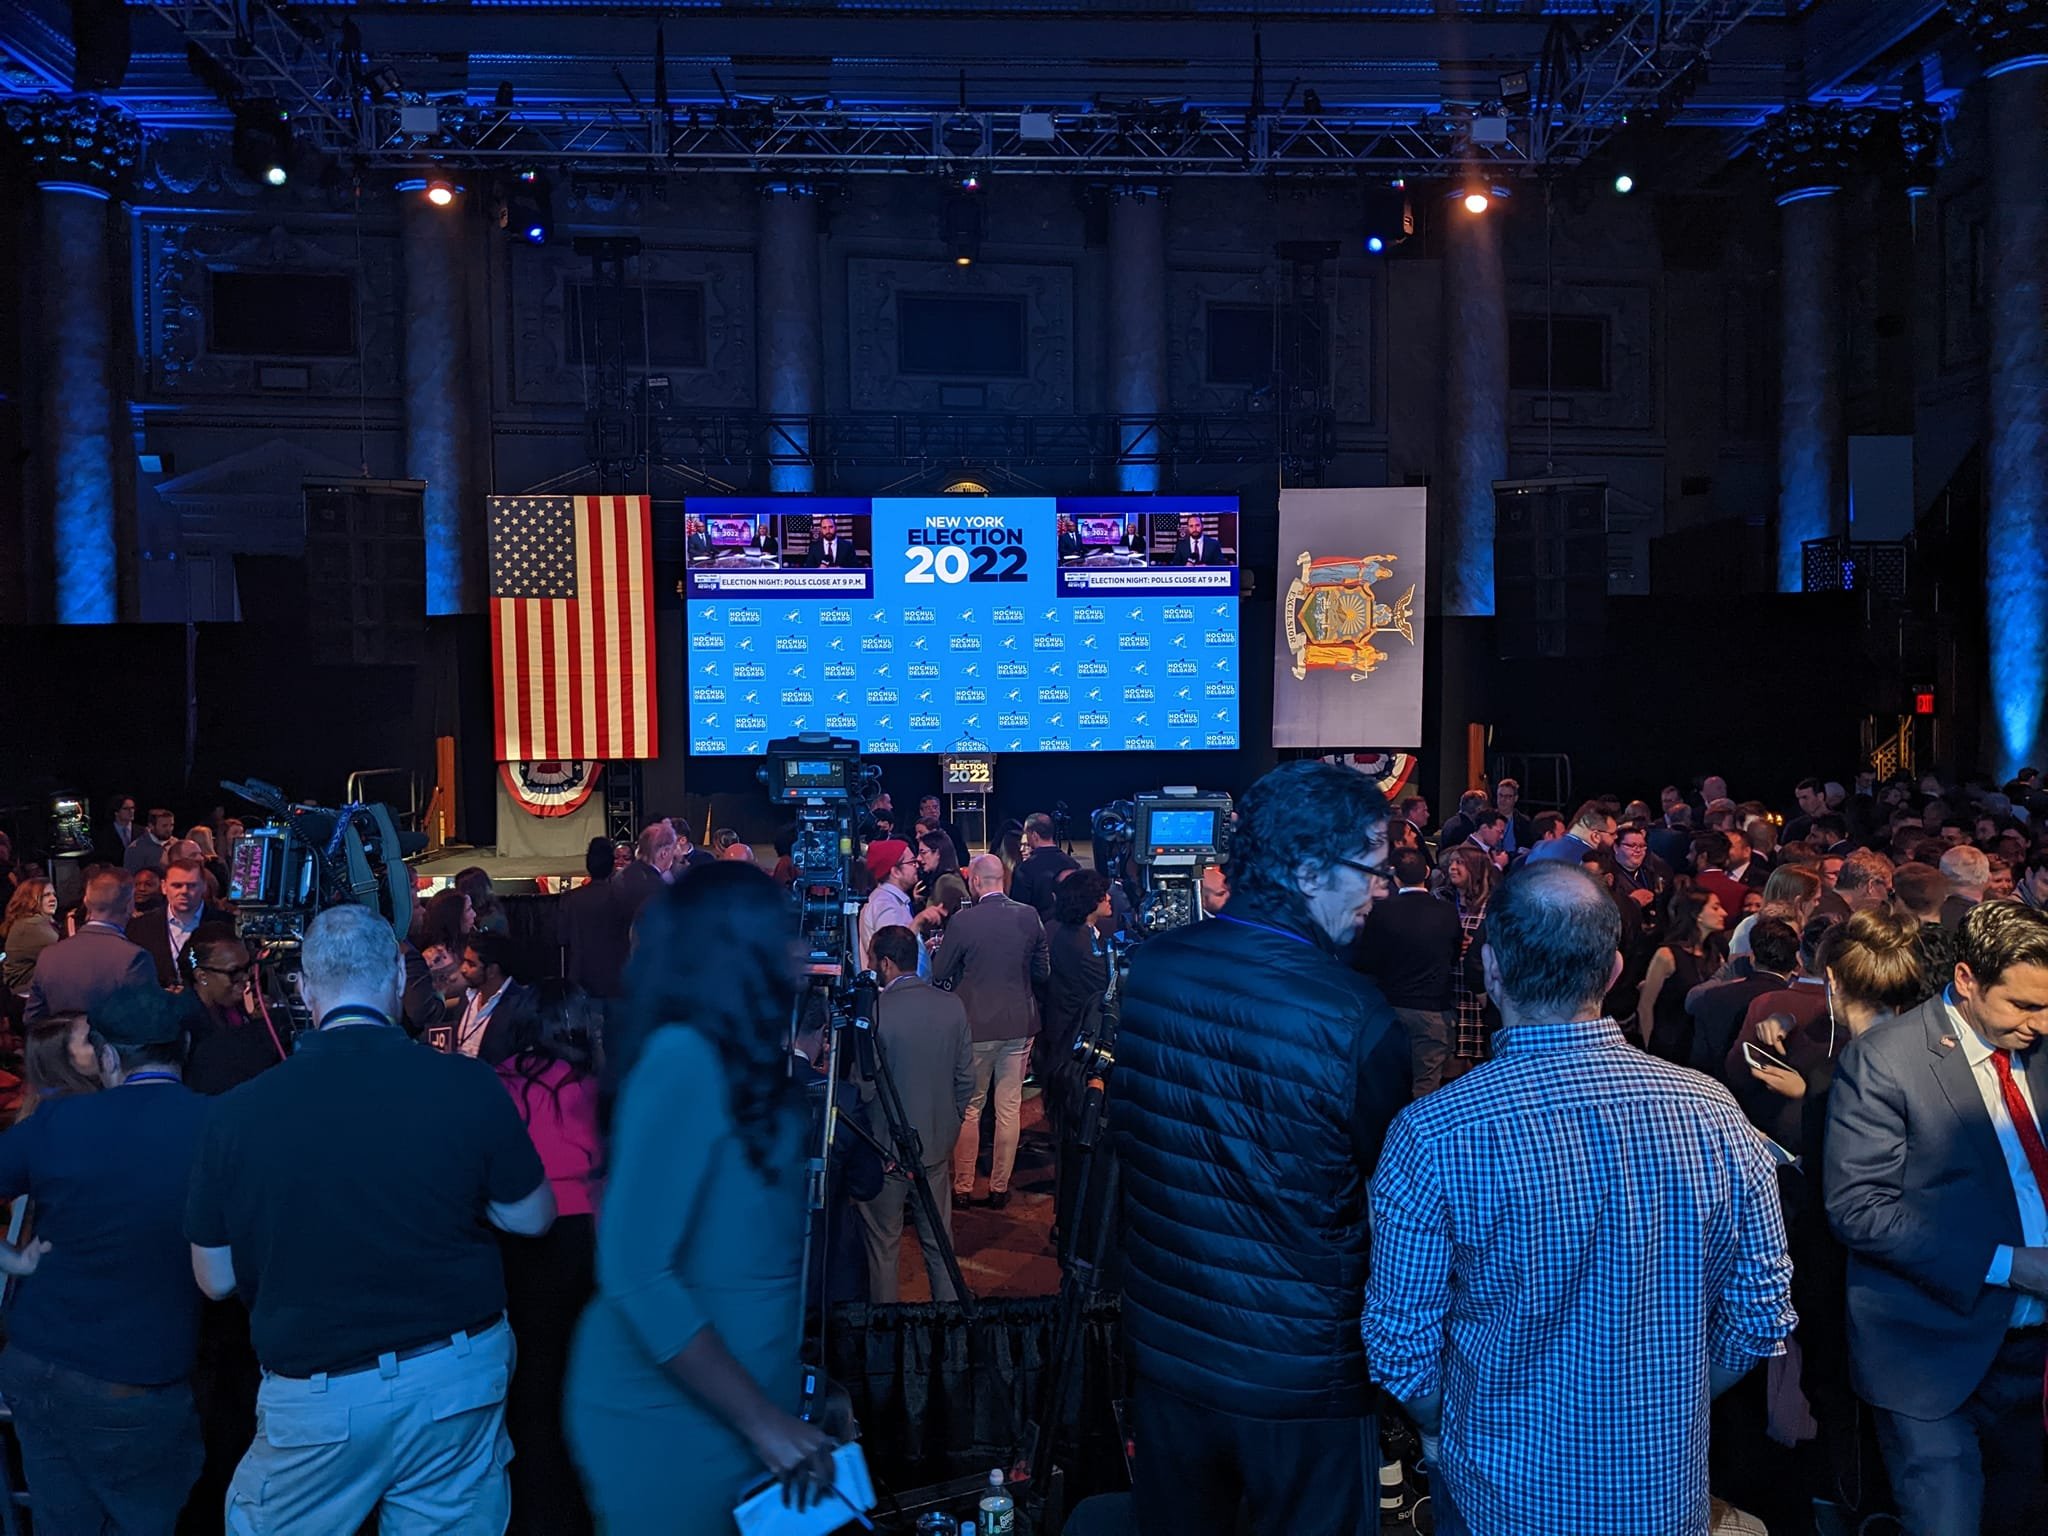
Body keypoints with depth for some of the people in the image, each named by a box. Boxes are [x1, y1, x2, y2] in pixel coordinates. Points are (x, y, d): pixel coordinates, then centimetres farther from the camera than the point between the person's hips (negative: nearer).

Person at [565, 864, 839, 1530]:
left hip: (732, 1413, 8)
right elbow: (635, 1271, -24)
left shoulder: (744, 1066, 6)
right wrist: (762, 1419, -21)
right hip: (667, 1420, -8)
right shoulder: (685, 1057, -20)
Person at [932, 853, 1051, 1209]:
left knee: (969, 1108, 11)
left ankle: (963, 1188, 19)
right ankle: (999, 1189, 18)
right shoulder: (1029, 916, -4)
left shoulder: (963, 920, -14)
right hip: (1020, 1023, 3)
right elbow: (1043, 971, 5)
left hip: (975, 1024, -3)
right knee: (1009, 1109, 11)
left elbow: (939, 974, -5)